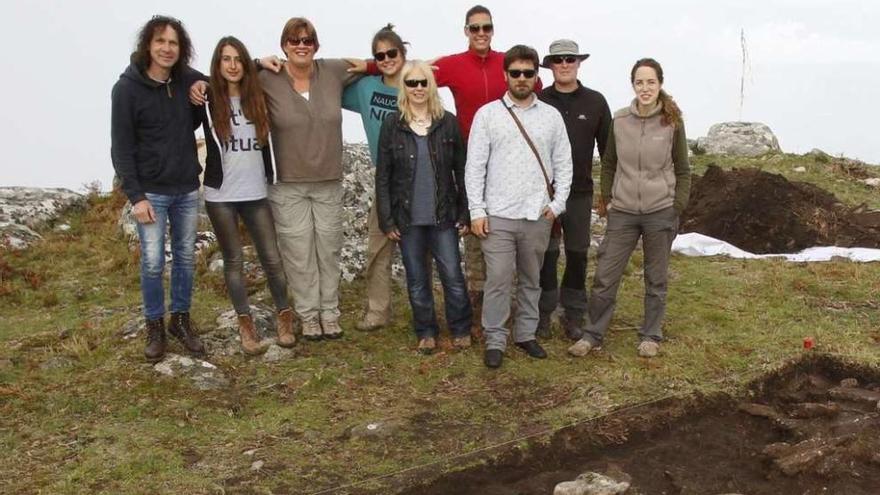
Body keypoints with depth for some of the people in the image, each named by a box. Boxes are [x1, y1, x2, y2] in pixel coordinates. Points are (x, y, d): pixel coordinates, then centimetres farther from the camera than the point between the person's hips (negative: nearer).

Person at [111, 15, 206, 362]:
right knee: (152, 262, 0)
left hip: (187, 189, 4)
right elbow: (121, 148, -9)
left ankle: (181, 319, 28)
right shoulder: (127, 88, -10)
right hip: (150, 191, -4)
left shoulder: (189, 80, -1)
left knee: (186, 258, 12)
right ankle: (155, 326, 17)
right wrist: (135, 196, -15)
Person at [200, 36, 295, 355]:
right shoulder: (208, 101, -2)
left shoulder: (258, 98, 3)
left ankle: (284, 318, 18)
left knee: (272, 258, 2)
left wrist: (272, 179, 7)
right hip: (221, 195, -1)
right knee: (233, 260, 8)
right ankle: (246, 325, 16)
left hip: (256, 193, 1)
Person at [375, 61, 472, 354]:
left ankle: (461, 329, 20)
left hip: (443, 216, 0)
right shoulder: (392, 125, 0)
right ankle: (426, 332, 24)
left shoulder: (448, 123, 0)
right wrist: (386, 220, -3)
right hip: (408, 218, 0)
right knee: (416, 279, 9)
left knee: (453, 275, 2)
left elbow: (461, 172, 3)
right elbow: (383, 176, 1)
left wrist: (465, 214, -1)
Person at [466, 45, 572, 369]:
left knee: (531, 280, 12)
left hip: (538, 215, 3)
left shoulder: (552, 116, 7)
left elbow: (563, 164, 8)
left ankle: (526, 334, 25)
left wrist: (557, 204, -2)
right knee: (498, 281, -2)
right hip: (498, 216, -2)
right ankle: (495, 340, 10)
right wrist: (477, 211, -7)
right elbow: (475, 167, -2)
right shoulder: (487, 114, 1)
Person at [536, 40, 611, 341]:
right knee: (547, 254, 5)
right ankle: (543, 313, 18)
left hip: (580, 192, 1)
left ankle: (574, 315, 19)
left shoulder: (595, 102, 2)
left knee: (577, 254, 8)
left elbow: (607, 148, 6)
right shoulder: (538, 101, -1)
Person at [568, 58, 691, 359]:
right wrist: (606, 198, 7)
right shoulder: (620, 120, -1)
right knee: (604, 277, 3)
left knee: (656, 279, 11)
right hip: (622, 212, 1)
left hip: (660, 212, -1)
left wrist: (677, 209, -2)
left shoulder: (673, 122, -5)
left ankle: (651, 335, 26)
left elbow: (682, 171, 2)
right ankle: (593, 334, 16)